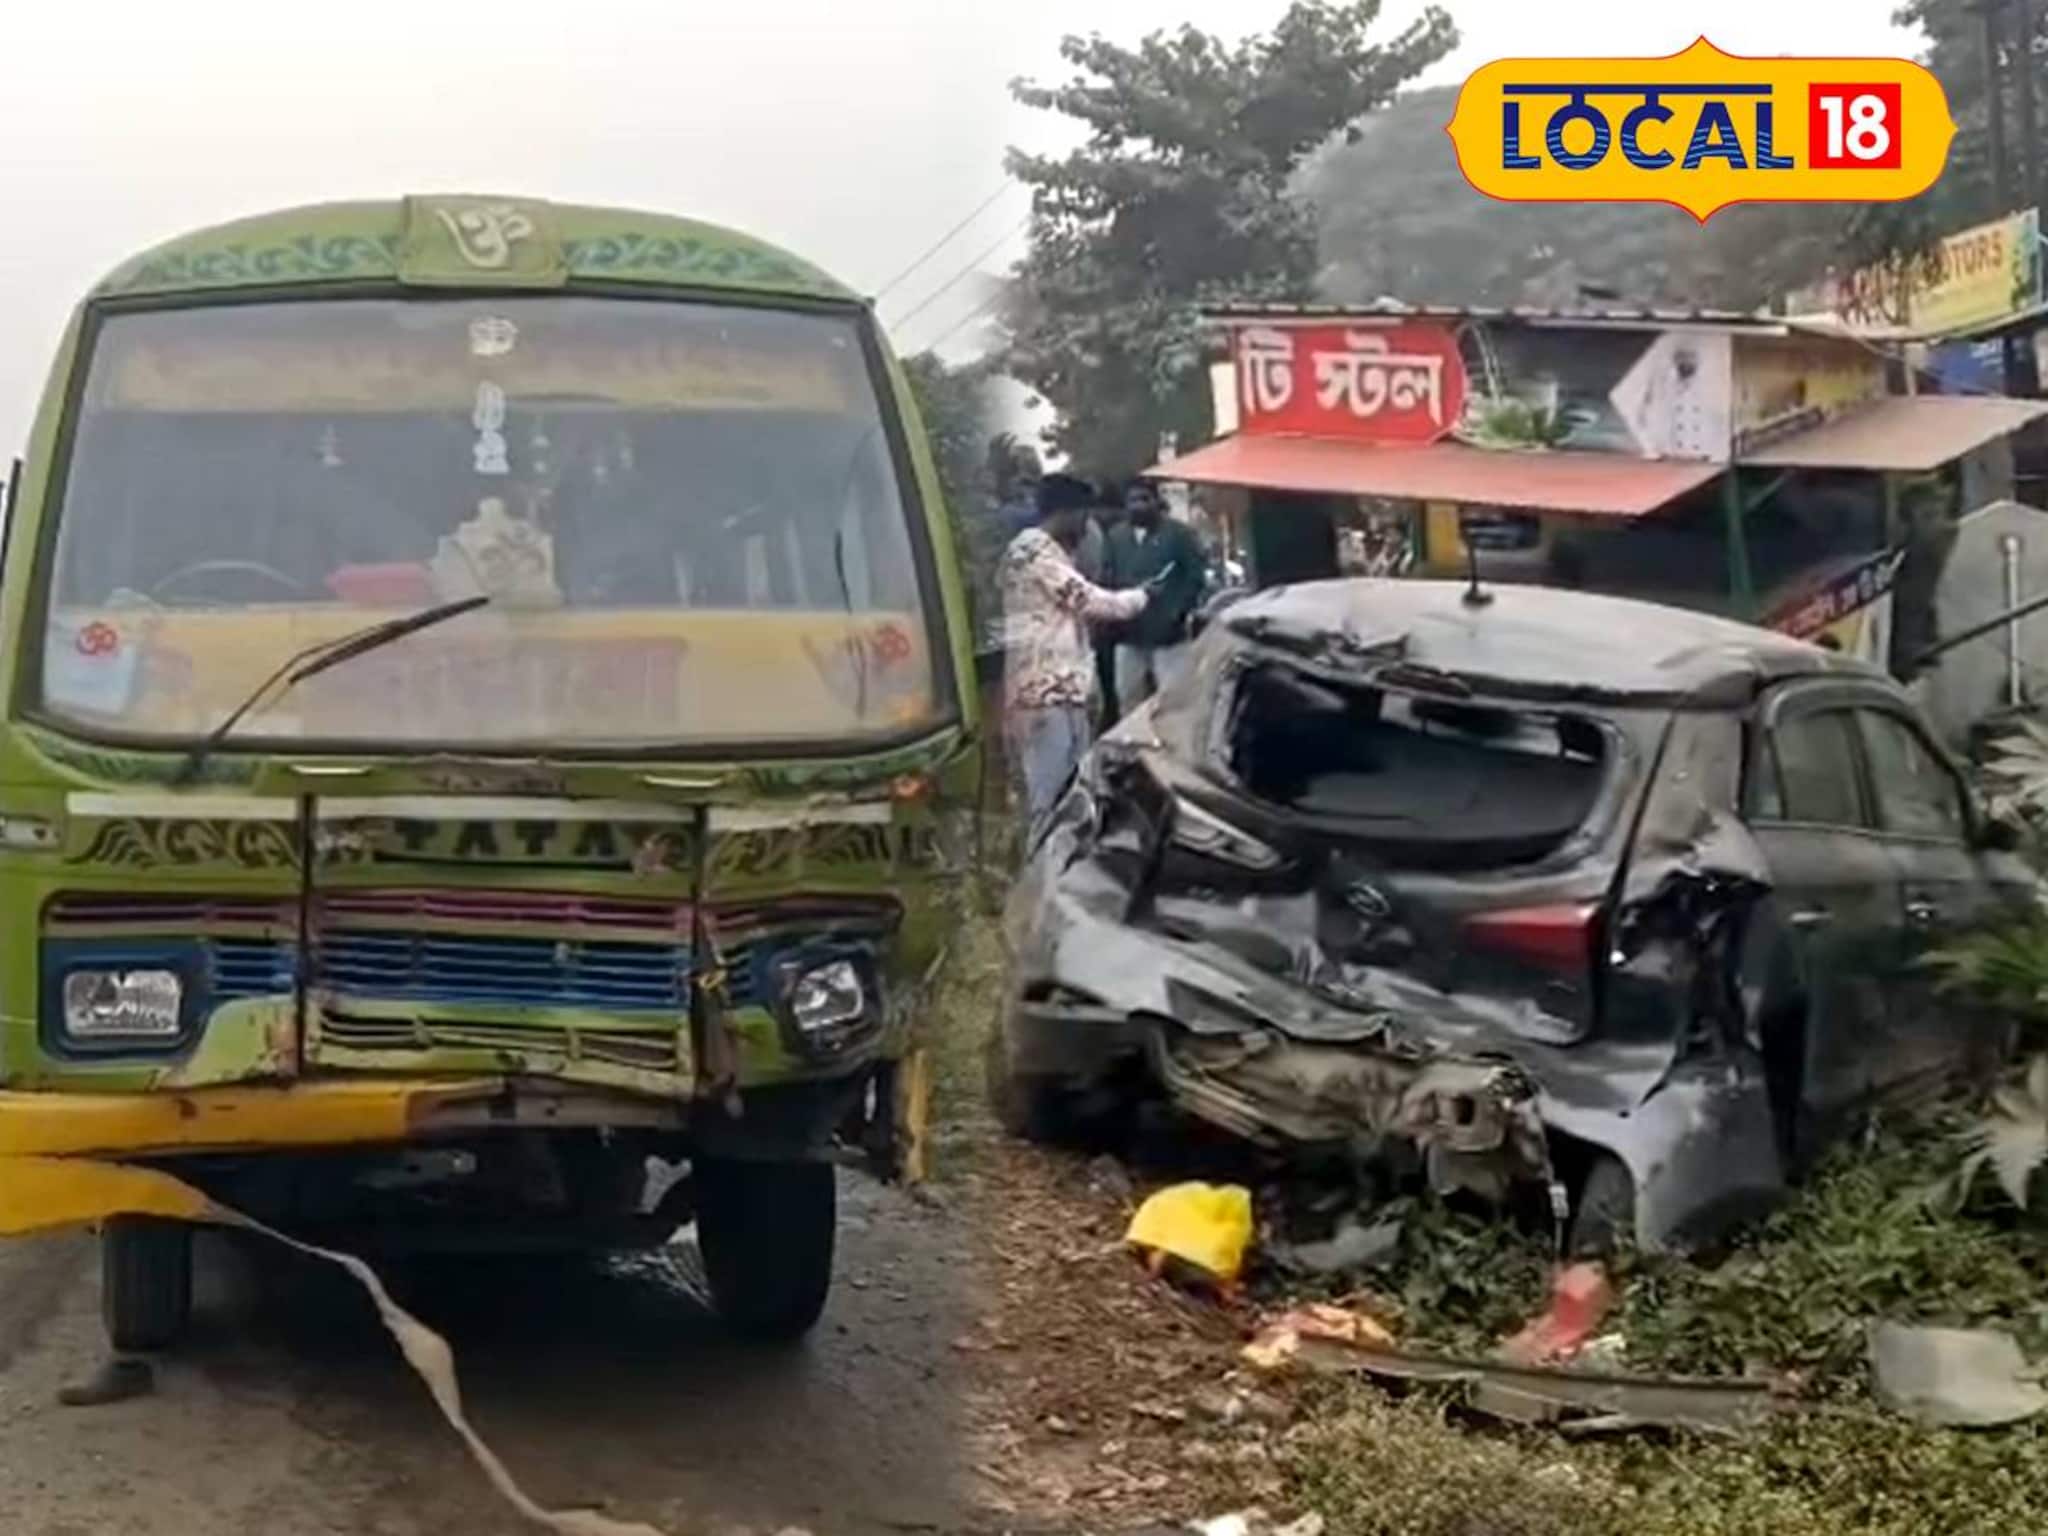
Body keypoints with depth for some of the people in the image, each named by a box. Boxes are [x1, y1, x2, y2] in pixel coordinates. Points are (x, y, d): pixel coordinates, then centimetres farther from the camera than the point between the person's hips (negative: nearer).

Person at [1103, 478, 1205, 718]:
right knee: (1127, 701, 12)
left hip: (1168, 634, -5)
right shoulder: (1116, 538, 14)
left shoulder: (1179, 533, 0)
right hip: (1128, 636, 5)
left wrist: (1178, 612, -13)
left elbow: (1195, 576, -4)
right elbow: (1108, 581, 15)